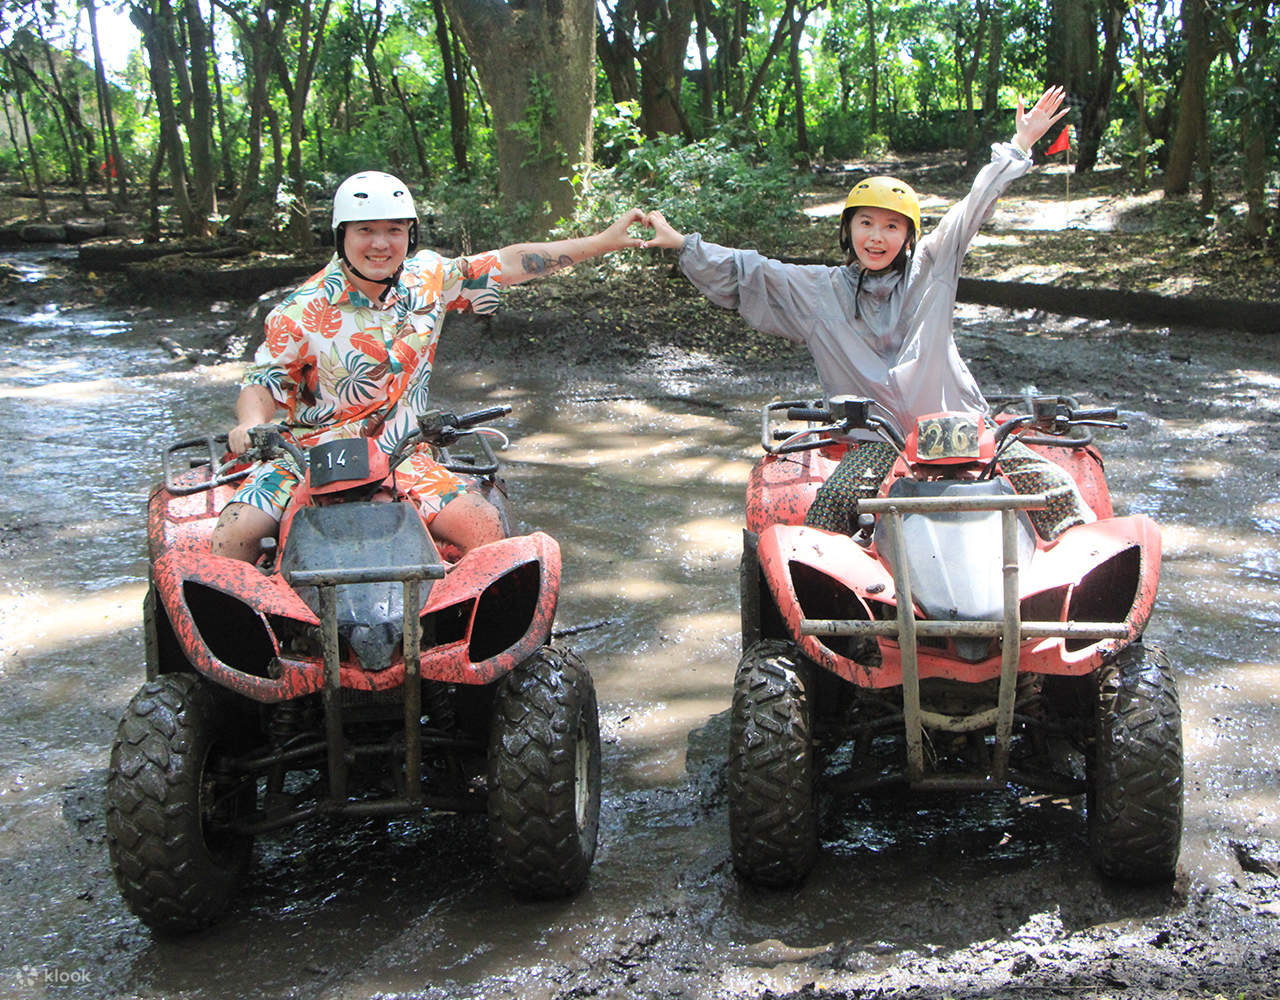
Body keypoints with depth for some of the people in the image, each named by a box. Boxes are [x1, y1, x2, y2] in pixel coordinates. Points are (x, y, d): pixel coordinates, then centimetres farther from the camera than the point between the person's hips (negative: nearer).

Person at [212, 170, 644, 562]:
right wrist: (251, 423, -25)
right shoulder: (303, 311, -8)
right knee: (233, 536, -24)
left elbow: (508, 263, 7)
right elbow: (264, 379, -1)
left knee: (486, 527, -18)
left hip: (399, 456, 3)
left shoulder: (428, 278, 2)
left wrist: (602, 242, 8)